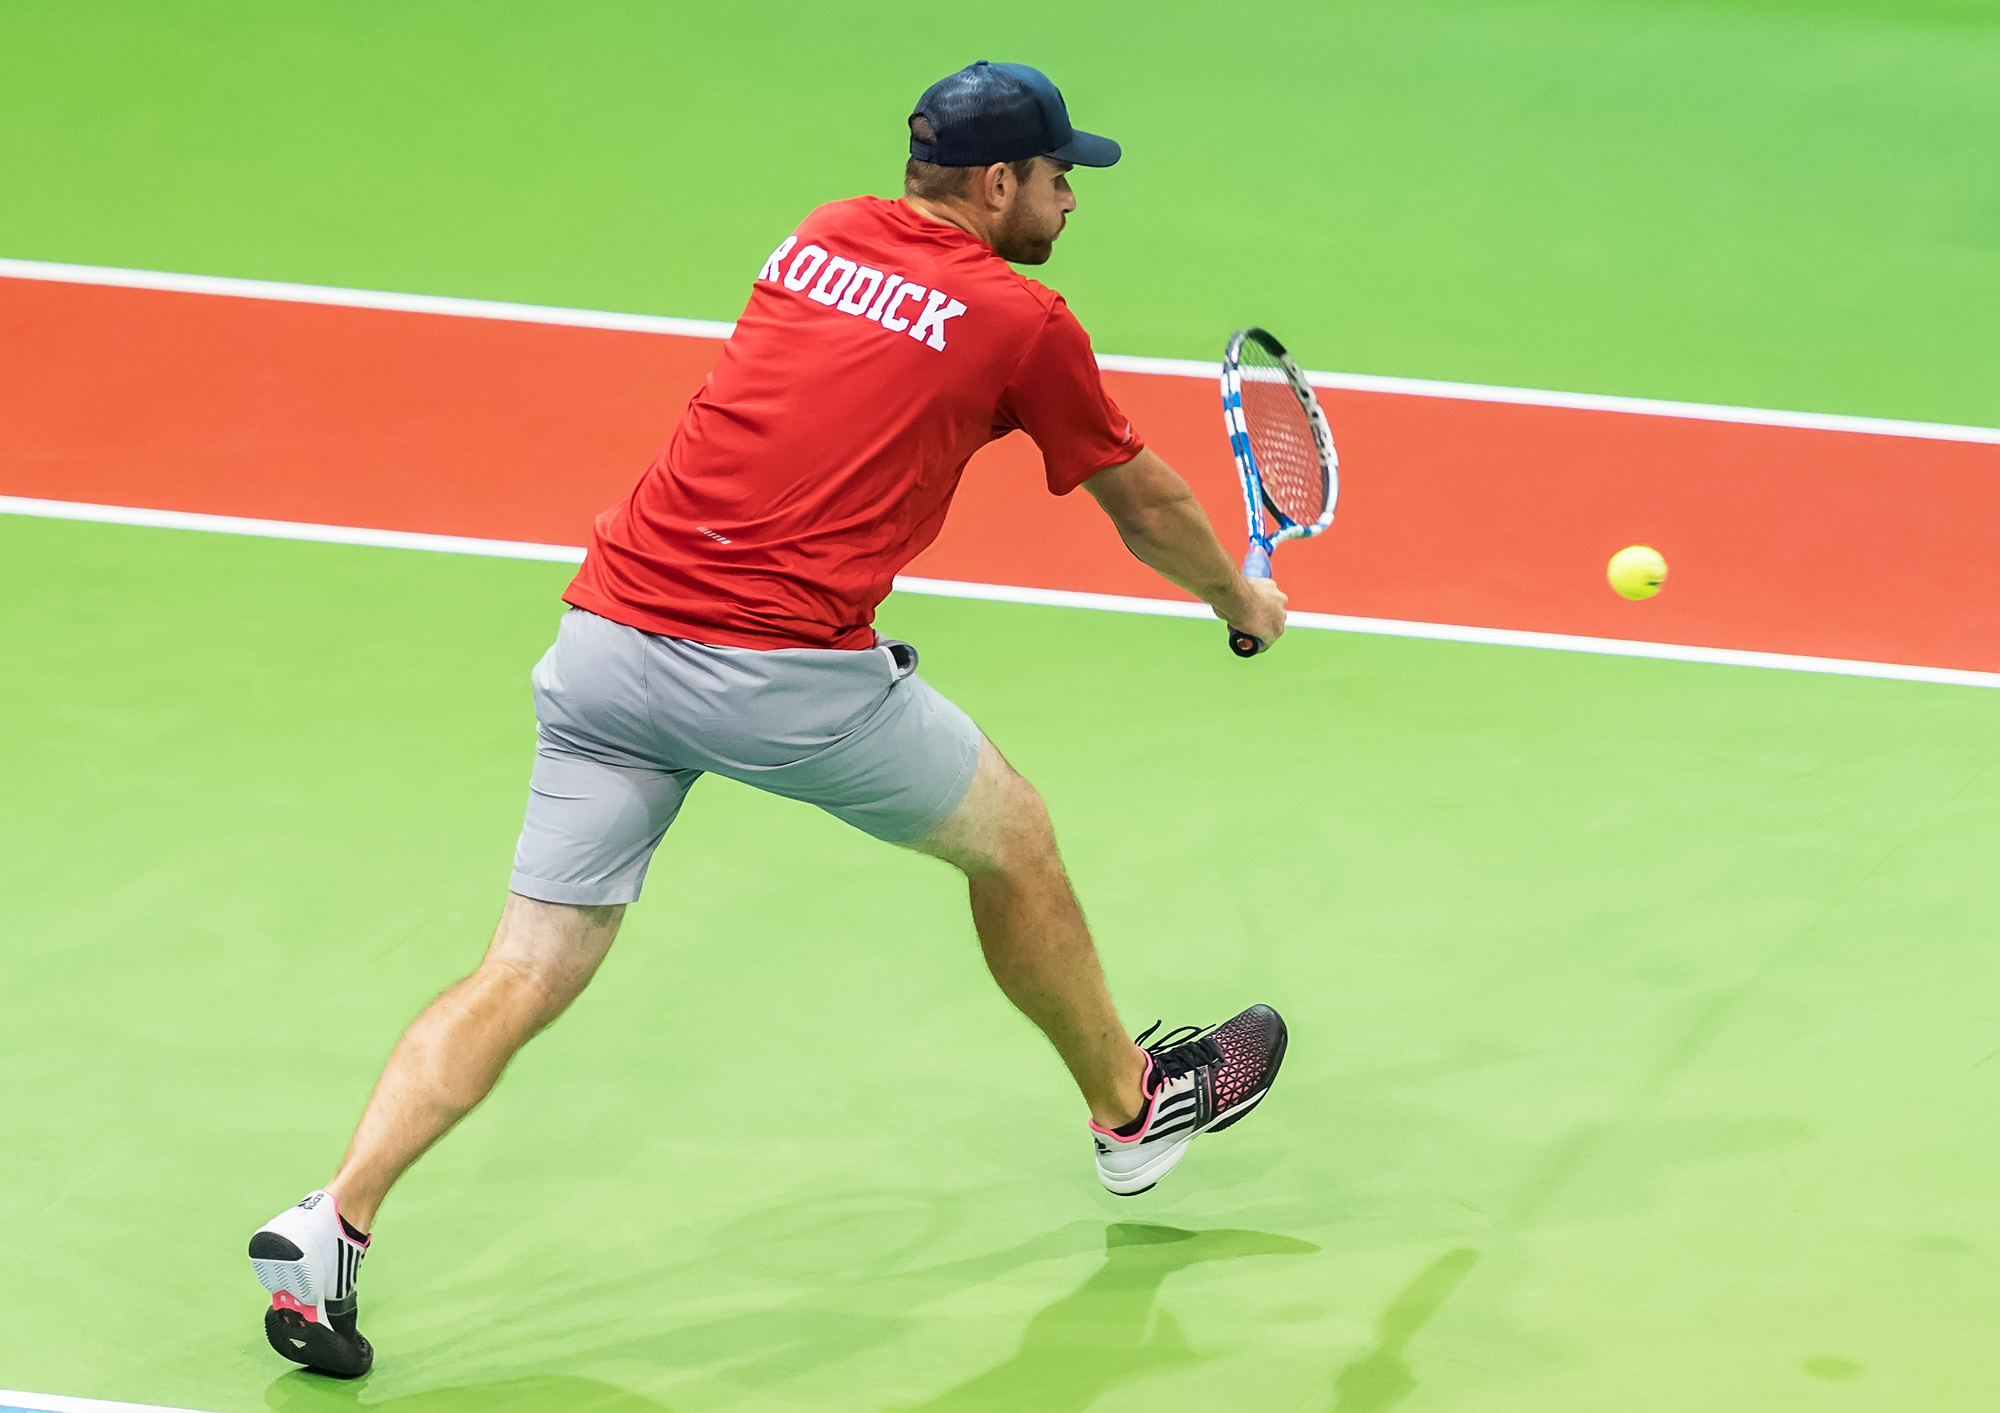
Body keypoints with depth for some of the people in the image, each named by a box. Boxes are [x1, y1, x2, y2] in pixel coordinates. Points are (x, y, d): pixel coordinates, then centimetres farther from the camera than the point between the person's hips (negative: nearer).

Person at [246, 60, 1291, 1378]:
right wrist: (1242, 599, 38)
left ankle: (330, 1225, -8)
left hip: (607, 633, 5)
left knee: (526, 973, 6)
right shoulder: (1022, 321, 3)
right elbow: (1146, 506, 18)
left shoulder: (818, 238, 17)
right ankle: (1133, 1106, 40)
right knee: (1011, 838, 22)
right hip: (786, 666, -5)